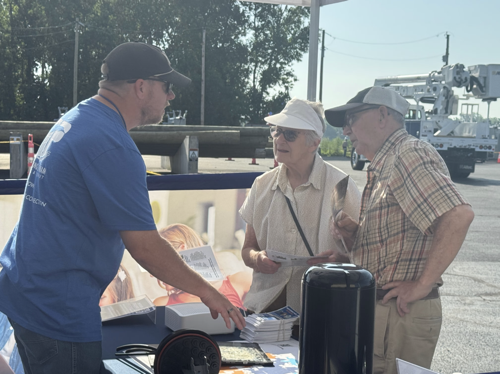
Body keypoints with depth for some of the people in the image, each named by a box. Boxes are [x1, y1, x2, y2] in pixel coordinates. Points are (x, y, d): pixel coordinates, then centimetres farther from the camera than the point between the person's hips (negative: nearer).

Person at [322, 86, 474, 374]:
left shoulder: (410, 153, -13)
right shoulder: (383, 168, 18)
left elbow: (458, 215, -28)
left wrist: (422, 285, -23)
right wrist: (353, 234, 2)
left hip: (399, 314, -10)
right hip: (378, 308, 10)